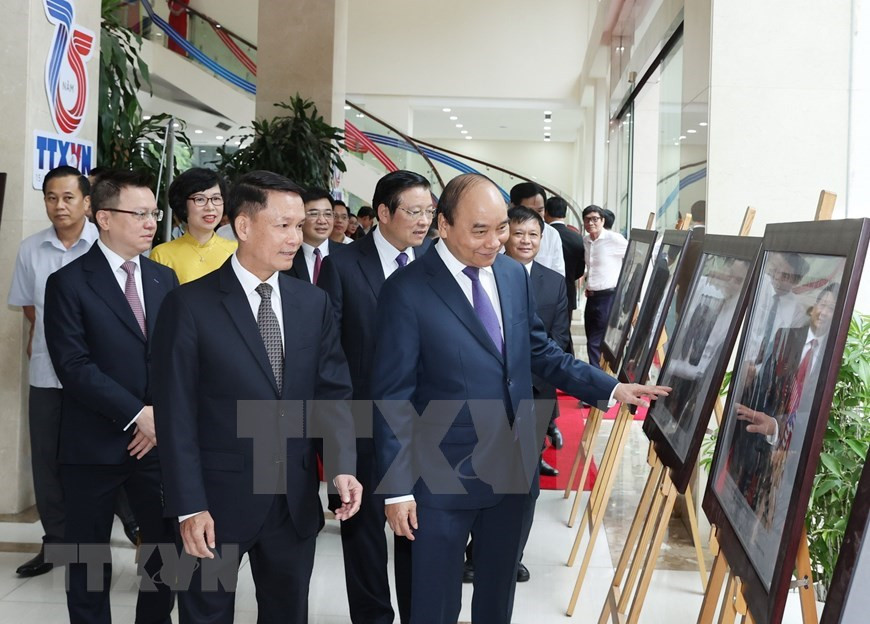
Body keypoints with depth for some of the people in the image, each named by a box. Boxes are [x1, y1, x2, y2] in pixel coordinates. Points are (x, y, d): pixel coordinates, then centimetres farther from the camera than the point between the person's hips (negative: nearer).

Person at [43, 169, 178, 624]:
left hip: (159, 440, 4)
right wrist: (137, 414, -17)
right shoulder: (69, 283, -6)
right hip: (94, 445, -4)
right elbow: (74, 366, -14)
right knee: (89, 563, 10)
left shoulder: (164, 278, 10)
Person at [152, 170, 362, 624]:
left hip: (296, 500, 4)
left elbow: (333, 391, 3)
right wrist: (189, 505, -14)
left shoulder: (314, 303, 4)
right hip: (218, 498, -4)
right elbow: (176, 414, -10)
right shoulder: (191, 305, -9)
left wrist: (342, 464, -13)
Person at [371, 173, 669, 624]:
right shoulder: (407, 291, -16)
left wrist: (612, 388, 4)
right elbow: (392, 398, -14)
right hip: (443, 475, -5)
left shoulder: (514, 274, 2)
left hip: (511, 467, 5)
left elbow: (539, 351, 13)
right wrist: (397, 487, -14)